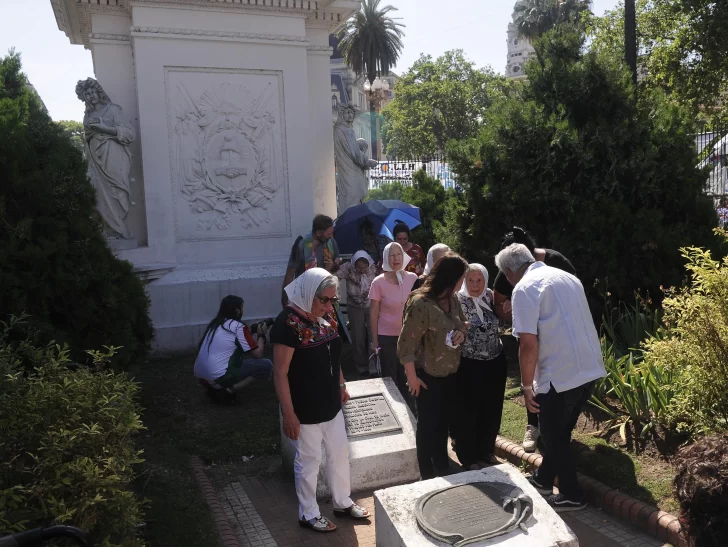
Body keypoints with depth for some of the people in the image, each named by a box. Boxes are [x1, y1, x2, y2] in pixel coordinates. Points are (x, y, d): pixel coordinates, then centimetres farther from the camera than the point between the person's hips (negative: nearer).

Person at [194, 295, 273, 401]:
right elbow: (258, 354, -4)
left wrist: (252, 331, 26)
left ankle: (215, 387, 14)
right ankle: (228, 390, -8)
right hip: (218, 378, -8)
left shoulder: (214, 324, 15)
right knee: (267, 365, -3)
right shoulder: (238, 327, -7)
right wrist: (261, 335, 12)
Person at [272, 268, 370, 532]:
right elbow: (280, 373, -22)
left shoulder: (326, 315, 0)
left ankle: (342, 502, 41)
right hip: (305, 408, -8)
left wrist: (341, 385, 19)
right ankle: (308, 514, 31)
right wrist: (288, 414, -21)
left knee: (340, 452, 20)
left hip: (330, 403, 8)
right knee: (309, 460, 10)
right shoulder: (289, 322, -24)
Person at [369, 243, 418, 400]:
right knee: (390, 377, 11)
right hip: (387, 337, -2)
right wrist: (374, 340, -3)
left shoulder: (413, 278, -4)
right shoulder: (379, 282, -11)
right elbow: (373, 313, -5)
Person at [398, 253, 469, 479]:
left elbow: (463, 324, 15)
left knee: (444, 422, 20)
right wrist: (412, 377, -18)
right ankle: (427, 475, 26)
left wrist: (462, 333, -9)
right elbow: (406, 345, -23)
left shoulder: (453, 299, -2)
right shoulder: (420, 304, -26)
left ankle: (443, 468, 38)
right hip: (428, 375, -7)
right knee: (428, 425, 8)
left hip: (450, 373, 7)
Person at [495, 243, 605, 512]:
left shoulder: (525, 288, -12)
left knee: (553, 435, 11)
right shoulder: (567, 277, 13)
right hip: (590, 368, 8)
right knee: (560, 431, 23)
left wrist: (526, 385, -9)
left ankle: (571, 496, 23)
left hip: (560, 374, -8)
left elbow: (529, 344, -19)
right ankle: (543, 479, 38)